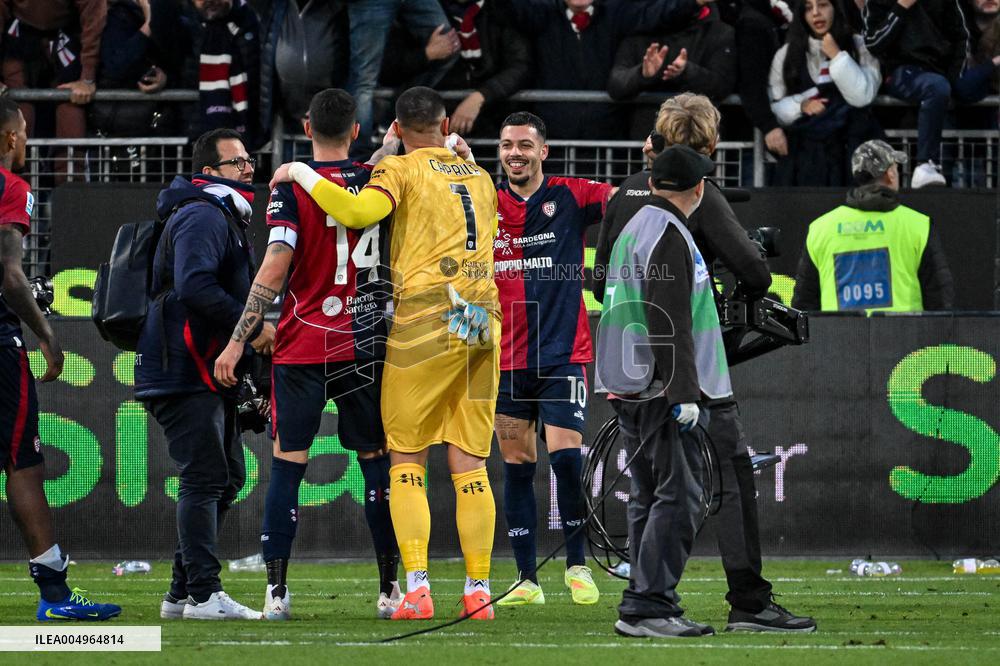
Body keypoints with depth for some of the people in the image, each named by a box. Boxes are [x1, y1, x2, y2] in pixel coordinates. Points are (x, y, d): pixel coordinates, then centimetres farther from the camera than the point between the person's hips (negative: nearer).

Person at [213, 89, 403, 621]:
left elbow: (275, 268, -15)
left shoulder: (292, 185, -8)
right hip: (366, 347, 2)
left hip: (302, 349, -2)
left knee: (287, 464, 2)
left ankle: (276, 591, -4)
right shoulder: (377, 182, 1)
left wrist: (238, 341, -13)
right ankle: (390, 590, 10)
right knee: (377, 462, 10)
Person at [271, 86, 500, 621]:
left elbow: (356, 212, -18)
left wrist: (302, 174, -5)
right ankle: (478, 591, 1)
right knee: (470, 462, 6)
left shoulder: (402, 170, 0)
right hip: (484, 322, 5)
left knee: (406, 460, 1)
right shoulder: (480, 177, 18)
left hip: (424, 320, -5)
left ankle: (417, 586, -11)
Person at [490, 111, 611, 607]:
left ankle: (577, 564, 4)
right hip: (506, 358, 3)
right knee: (516, 466, 4)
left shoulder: (570, 197, 0)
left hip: (563, 354, -3)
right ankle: (526, 579, 9)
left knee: (566, 456, -13)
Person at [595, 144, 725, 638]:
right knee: (679, 498, -10)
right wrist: (683, 392, -21)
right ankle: (647, 605, -16)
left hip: (628, 388, 10)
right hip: (662, 388, -10)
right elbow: (670, 322, -19)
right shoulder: (670, 236, -12)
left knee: (648, 498, 11)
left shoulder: (631, 231, 18)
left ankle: (646, 607, 11)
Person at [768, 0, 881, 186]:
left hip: (848, 149, -1)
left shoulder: (859, 46, 5)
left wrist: (836, 56, -10)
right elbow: (773, 107, 6)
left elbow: (862, 97, -9)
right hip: (804, 150, 1)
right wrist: (801, 106, -12)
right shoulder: (786, 53, 9)